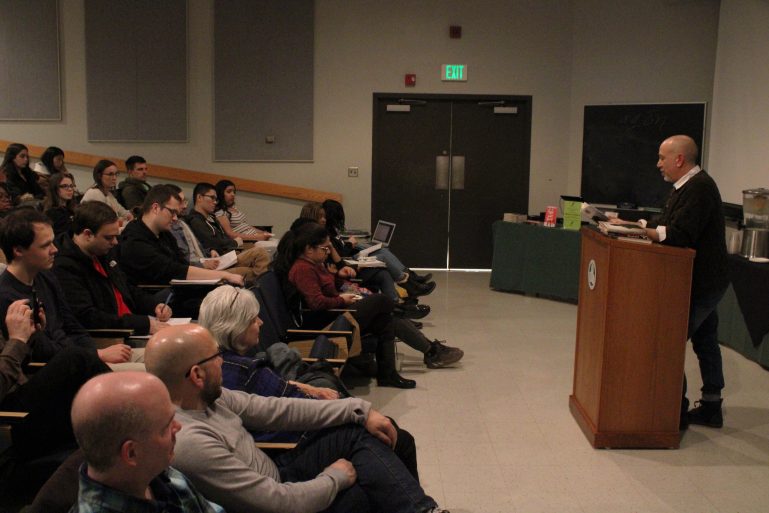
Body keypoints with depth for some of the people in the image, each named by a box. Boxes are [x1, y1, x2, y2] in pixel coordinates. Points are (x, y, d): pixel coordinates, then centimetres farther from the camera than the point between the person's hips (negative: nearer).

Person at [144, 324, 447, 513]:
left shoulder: (208, 397, -6)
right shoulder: (190, 442, -34)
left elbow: (276, 410, -1)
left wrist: (361, 410, -2)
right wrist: (334, 477, -12)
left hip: (275, 476, 8)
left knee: (362, 432, 1)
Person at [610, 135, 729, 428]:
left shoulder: (699, 188, -20)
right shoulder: (688, 186, 13)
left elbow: (679, 235, -27)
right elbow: (665, 224, 14)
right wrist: (629, 224, 3)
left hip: (701, 284, -10)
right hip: (702, 281, 10)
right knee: (705, 341, 15)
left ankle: (677, 412, 3)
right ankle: (710, 407, 25)